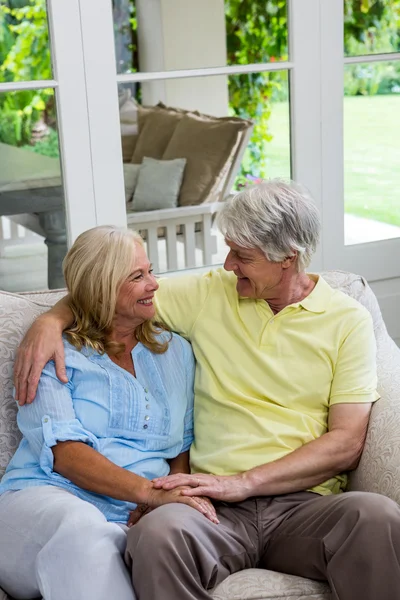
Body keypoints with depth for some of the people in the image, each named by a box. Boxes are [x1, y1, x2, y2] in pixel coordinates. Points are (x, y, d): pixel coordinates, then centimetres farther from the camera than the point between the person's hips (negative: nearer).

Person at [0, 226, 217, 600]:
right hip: (41, 500, -1)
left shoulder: (176, 352, 20)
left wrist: (172, 501, -7)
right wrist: (149, 492, -21)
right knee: (82, 526, -40)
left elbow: (181, 451, 17)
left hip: (132, 524, 2)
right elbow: (63, 452, -8)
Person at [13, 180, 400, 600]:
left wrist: (245, 481, -11)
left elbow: (346, 443, -1)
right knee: (156, 531, -35)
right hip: (217, 507, 1)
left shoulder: (348, 321, 7)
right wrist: (50, 322, 1)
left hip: (304, 503, 0)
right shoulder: (209, 294, 13)